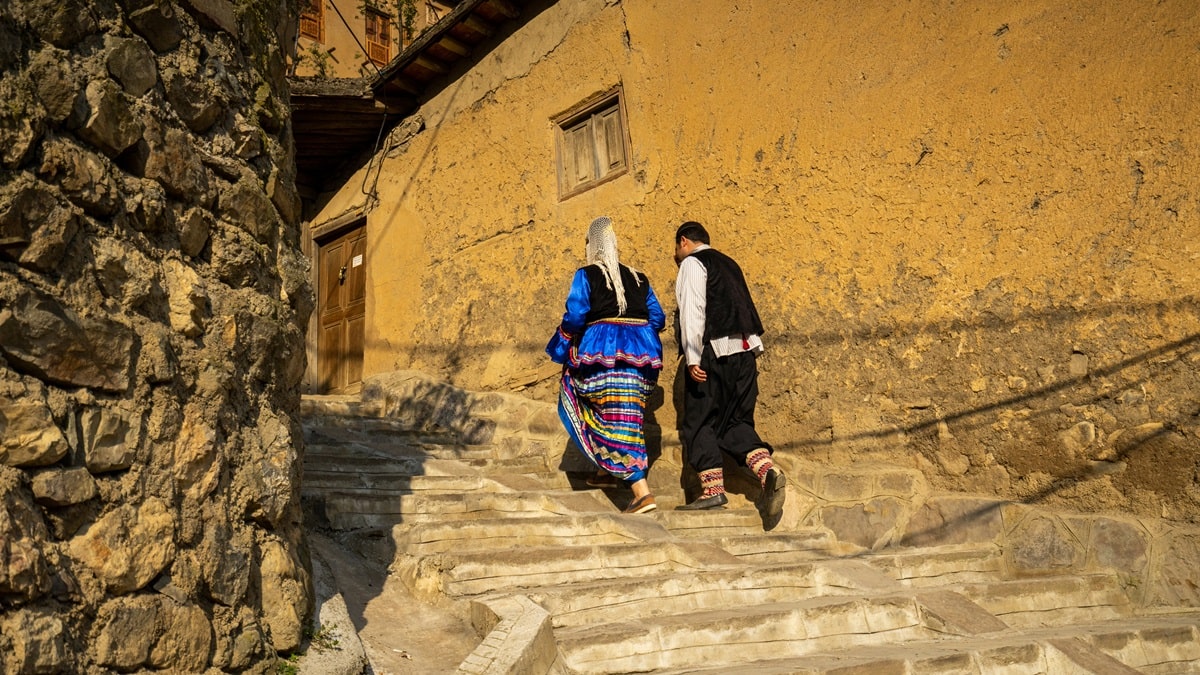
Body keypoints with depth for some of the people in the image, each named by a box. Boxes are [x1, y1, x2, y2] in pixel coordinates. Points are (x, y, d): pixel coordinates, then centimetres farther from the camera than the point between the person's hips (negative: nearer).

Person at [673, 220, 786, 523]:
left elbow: (693, 310, -12)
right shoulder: (728, 263, 24)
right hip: (744, 352, 8)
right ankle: (768, 471, -11)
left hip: (713, 352, -7)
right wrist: (755, 346, 15)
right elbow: (747, 308, 18)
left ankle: (712, 489, -4)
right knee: (736, 422, 9)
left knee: (698, 422, 1)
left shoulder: (692, 263, 1)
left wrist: (692, 357, -18)